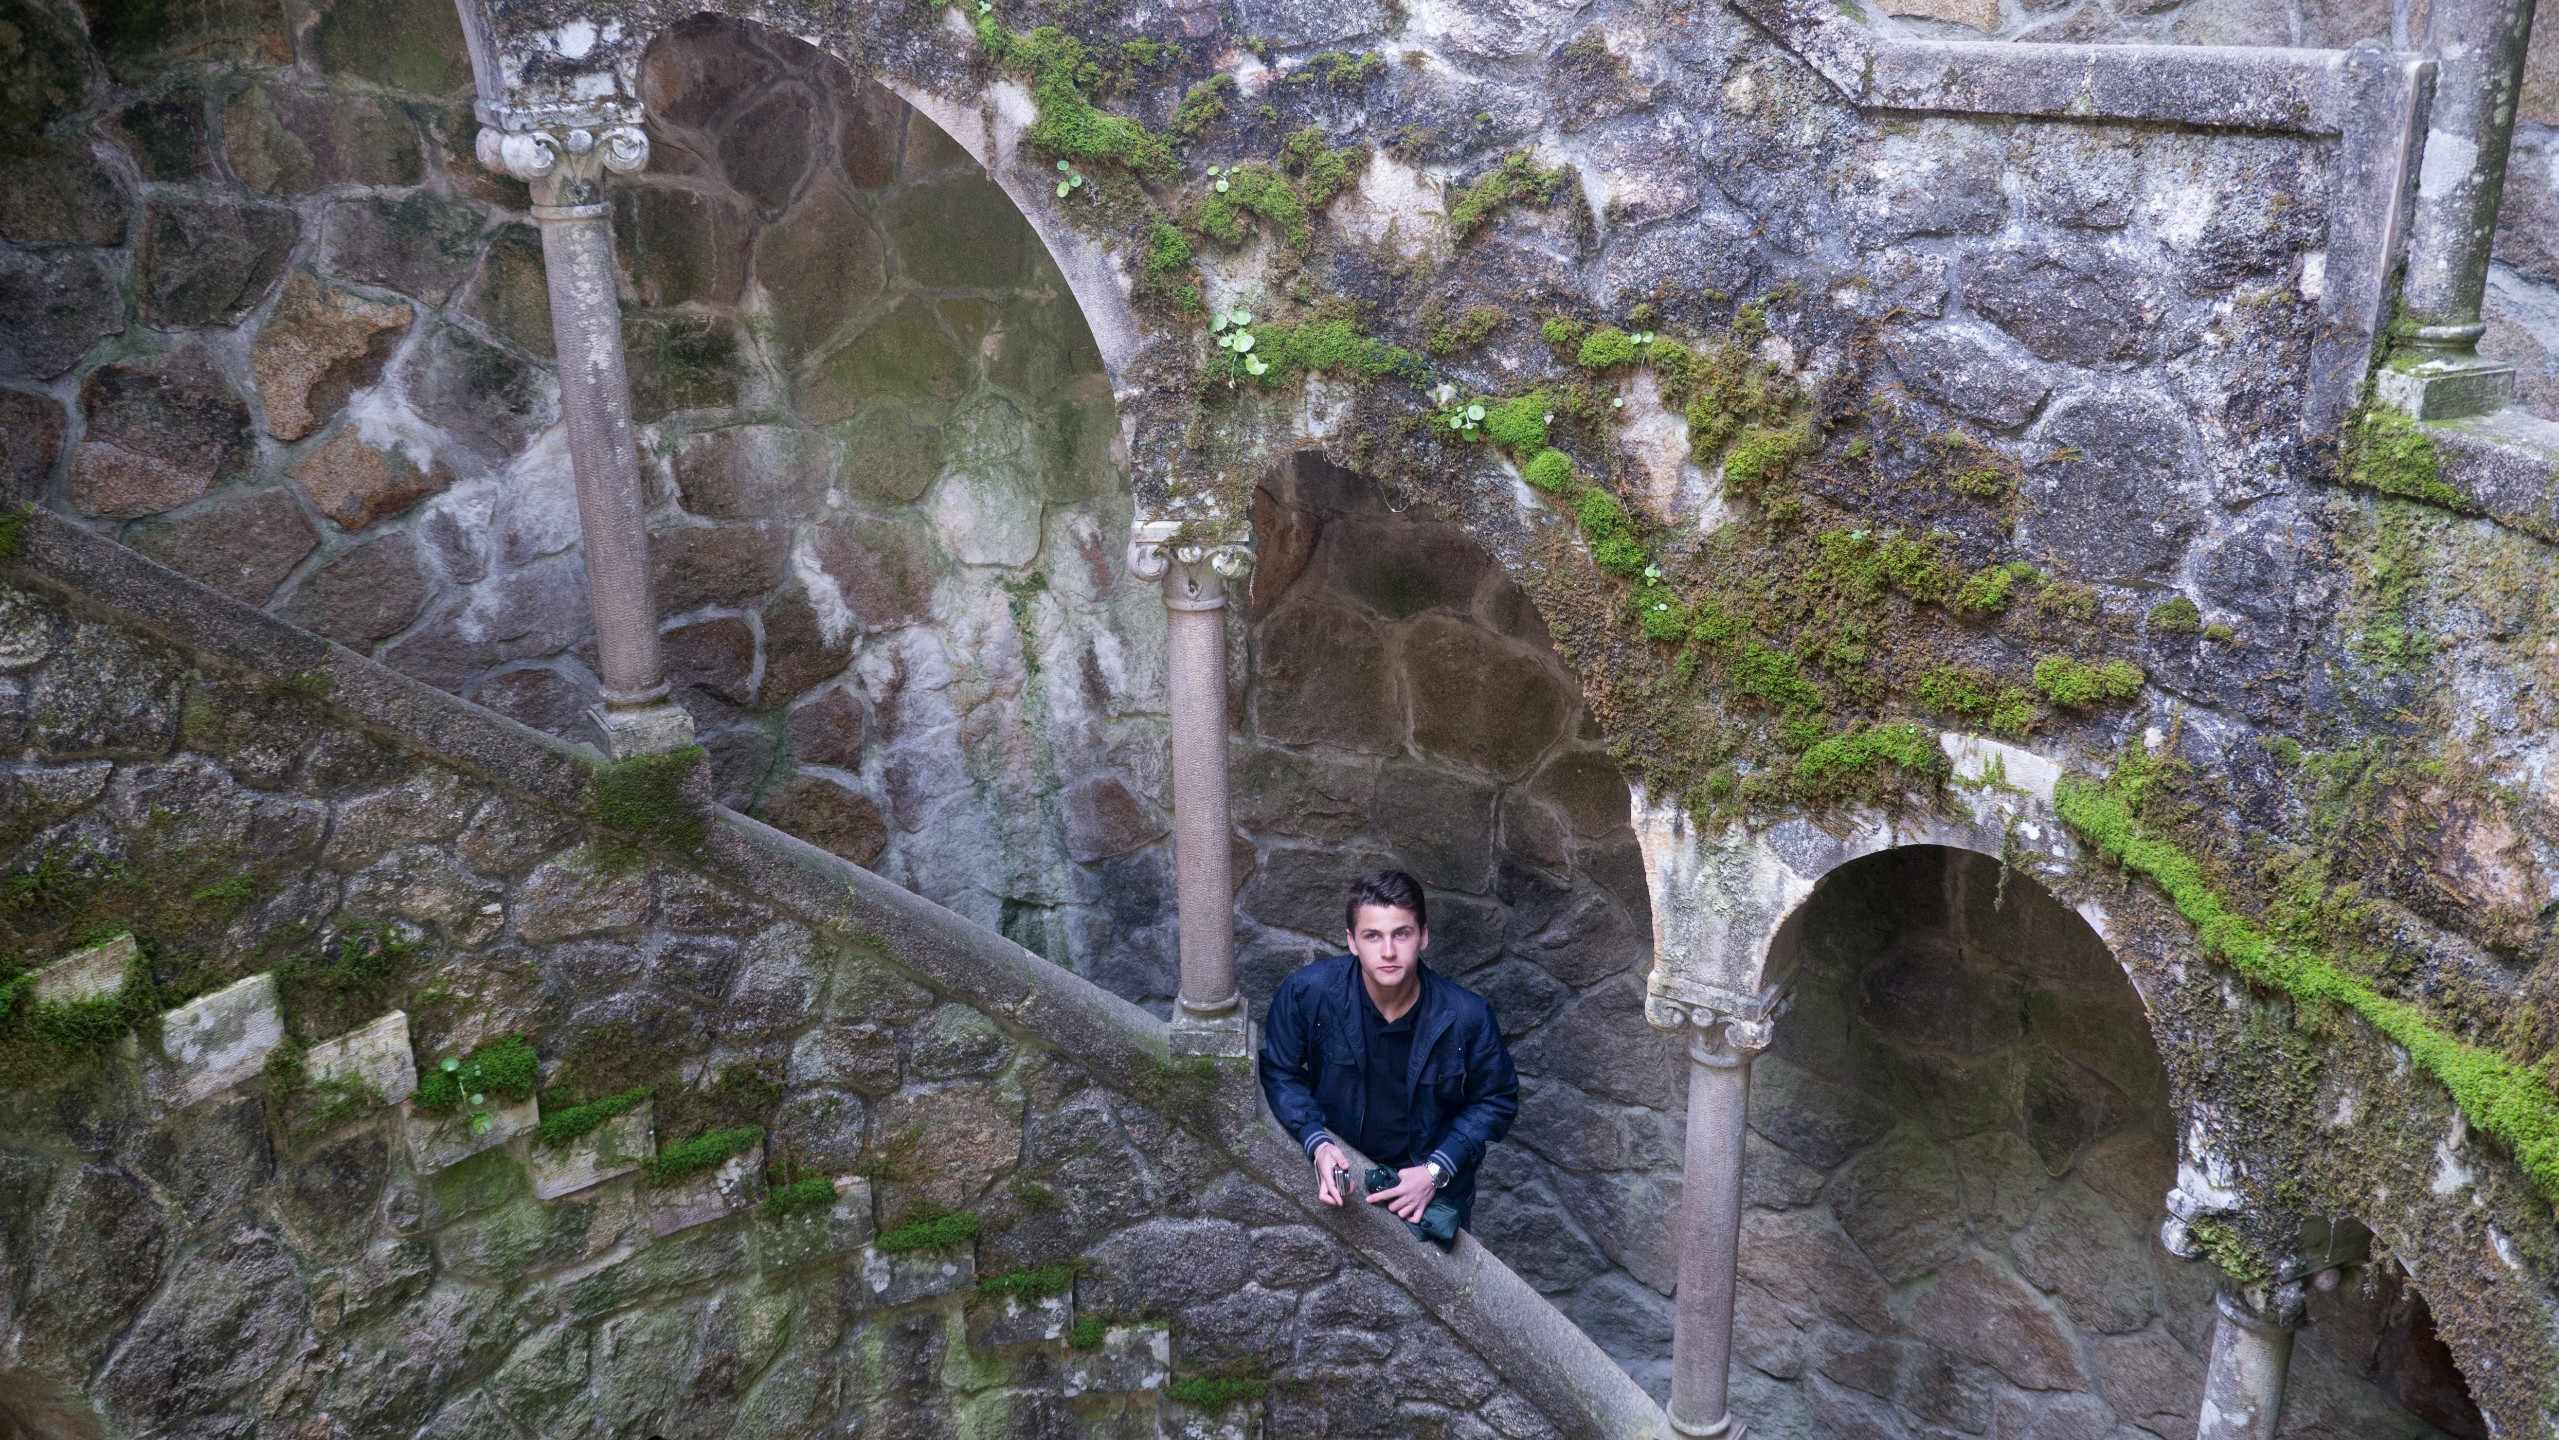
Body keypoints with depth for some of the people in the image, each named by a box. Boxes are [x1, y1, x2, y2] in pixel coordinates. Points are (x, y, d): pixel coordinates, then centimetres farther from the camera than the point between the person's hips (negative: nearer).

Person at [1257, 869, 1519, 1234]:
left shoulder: (1467, 1016, -19)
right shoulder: (1306, 992, -19)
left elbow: (1496, 1101, -4)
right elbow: (1279, 1071, -4)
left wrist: (1436, 1172, -13)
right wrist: (1317, 1144, -18)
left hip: (1430, 1182, 0)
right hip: (1336, 1167, 0)